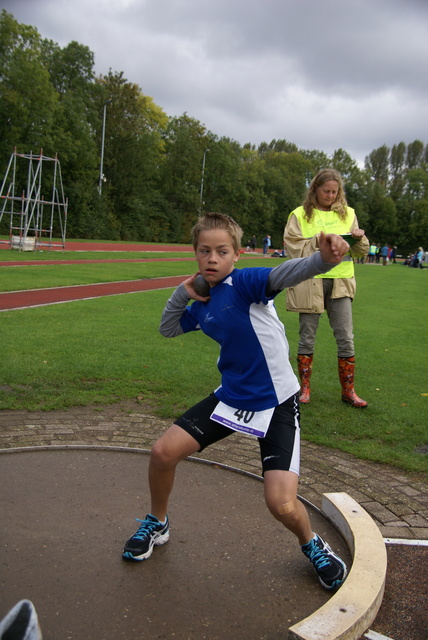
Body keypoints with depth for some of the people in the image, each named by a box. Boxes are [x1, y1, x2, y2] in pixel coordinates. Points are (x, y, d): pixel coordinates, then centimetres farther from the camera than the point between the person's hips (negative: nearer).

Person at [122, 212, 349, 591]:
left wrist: (323, 259, -59)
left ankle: (312, 545, 20)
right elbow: (167, 330, 20)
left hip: (276, 403, -6)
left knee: (282, 505, -17)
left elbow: (284, 274, -38)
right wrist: (181, 294, 1)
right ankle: (157, 524, 32)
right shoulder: (203, 304, 5)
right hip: (231, 397, 7)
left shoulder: (245, 283, -17)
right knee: (163, 453, 2)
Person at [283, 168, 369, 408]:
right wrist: (317, 242, -17)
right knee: (307, 337, 5)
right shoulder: (300, 215, 3)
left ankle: (348, 391, 13)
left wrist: (359, 238, -8)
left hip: (340, 283, 2)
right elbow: (293, 247, -6)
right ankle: (305, 388, 19)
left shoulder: (347, 214, 11)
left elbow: (361, 251, 13)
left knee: (346, 338, 1)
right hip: (309, 283, -2)